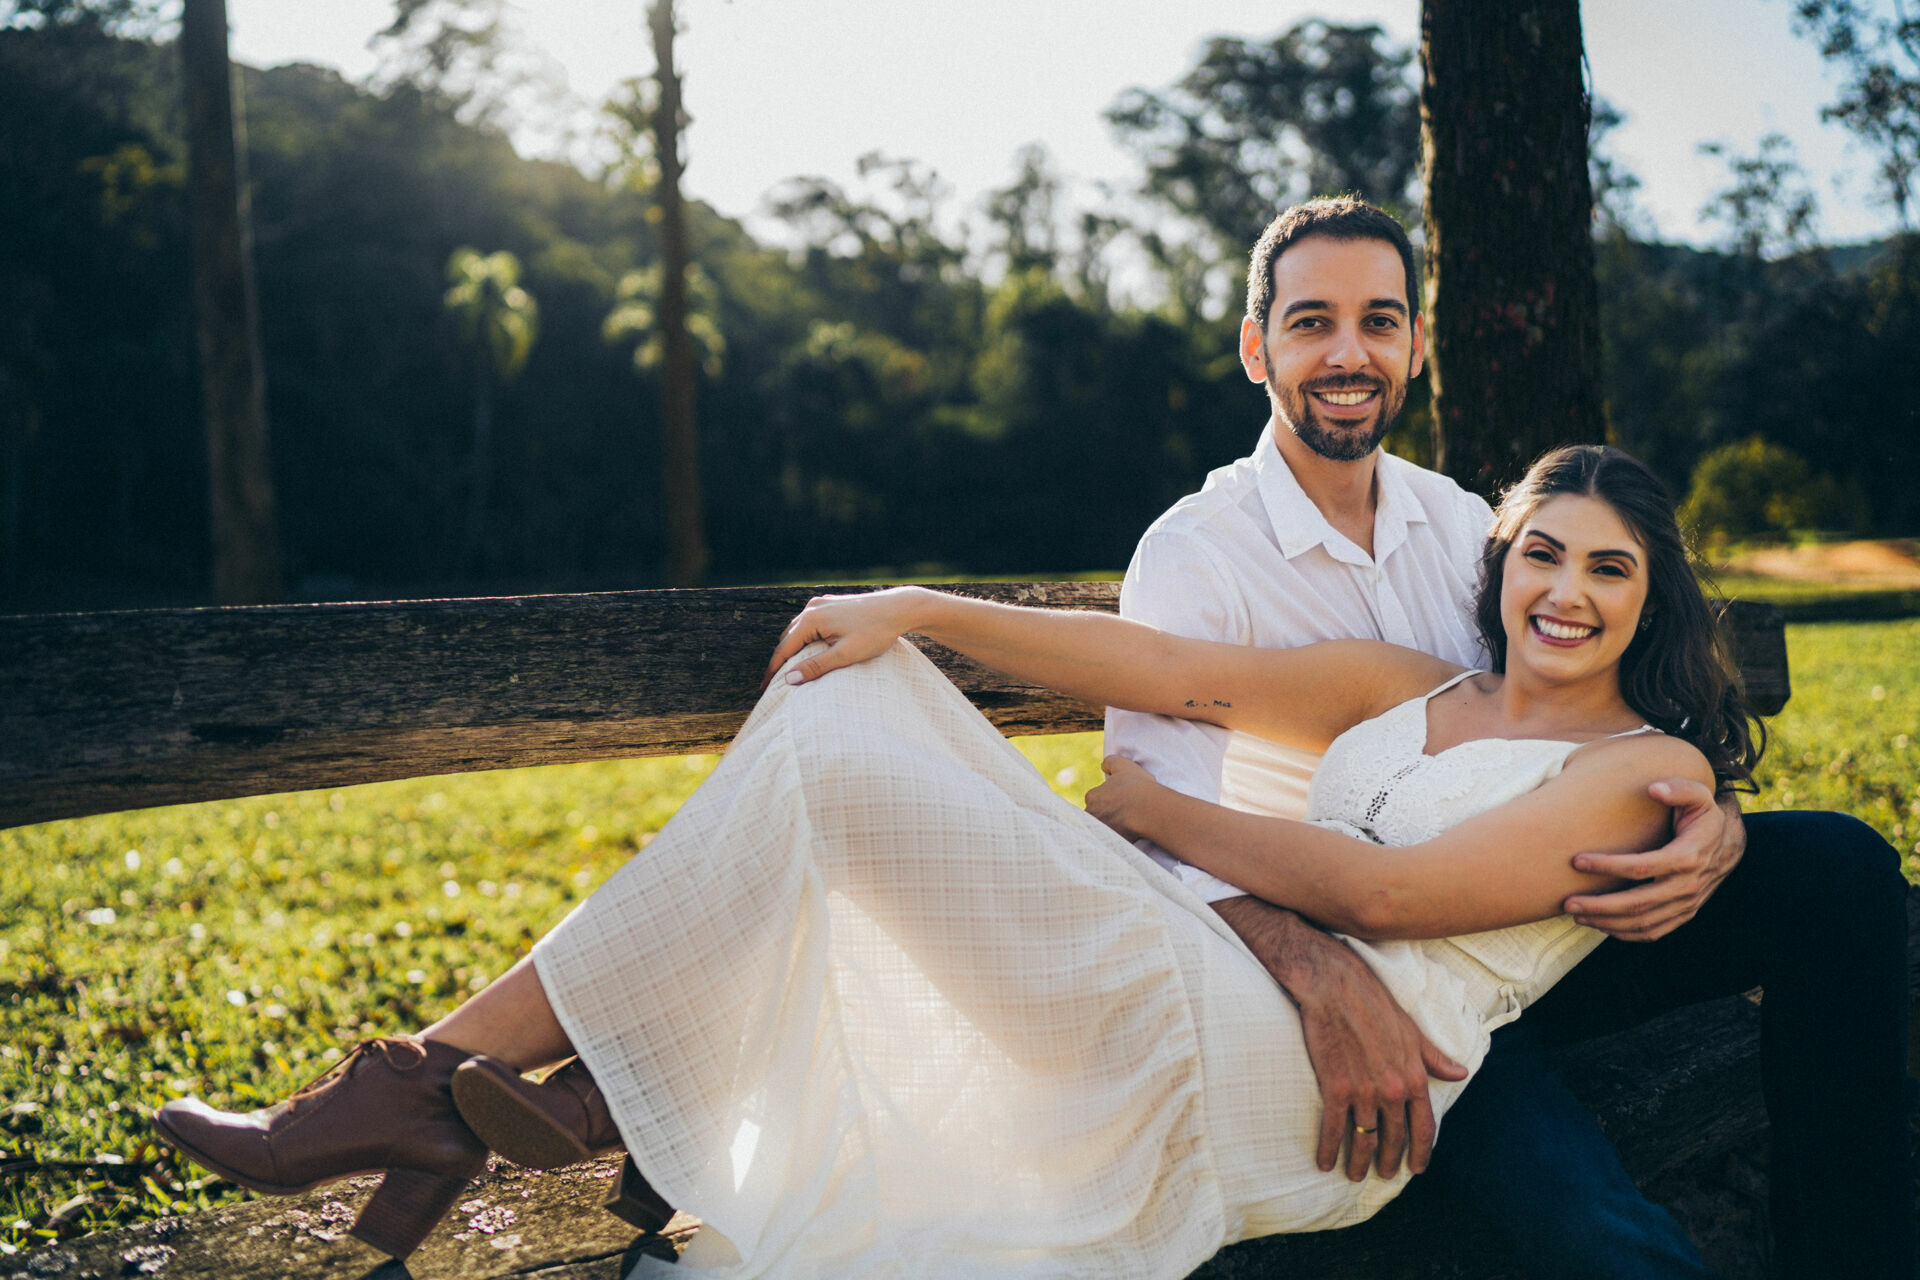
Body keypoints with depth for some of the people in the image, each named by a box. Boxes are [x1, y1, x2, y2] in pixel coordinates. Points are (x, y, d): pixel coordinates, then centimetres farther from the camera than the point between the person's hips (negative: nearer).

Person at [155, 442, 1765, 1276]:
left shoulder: (1644, 767, 4)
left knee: (833, 779, -18)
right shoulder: (1418, 688, 21)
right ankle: (452, 1082, -3)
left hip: (1291, 1095, -7)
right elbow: (1184, 673, 10)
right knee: (850, 694, -4)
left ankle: (439, 1086, -5)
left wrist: (1153, 812, -1)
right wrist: (920, 608, 2)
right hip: (1200, 1015, 7)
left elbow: (1381, 890, -10)